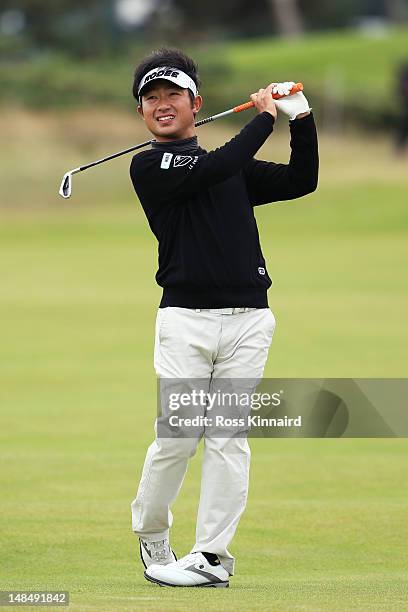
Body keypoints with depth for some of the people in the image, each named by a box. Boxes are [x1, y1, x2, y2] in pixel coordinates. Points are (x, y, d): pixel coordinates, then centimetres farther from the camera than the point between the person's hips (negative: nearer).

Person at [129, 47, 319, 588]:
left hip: (247, 319, 4)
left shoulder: (235, 168, 20)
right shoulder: (149, 167, 3)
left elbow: (301, 181, 19)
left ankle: (212, 558, 2)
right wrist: (266, 117, -4)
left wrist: (301, 117, 8)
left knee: (228, 439, -1)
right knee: (177, 437, -8)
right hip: (185, 318, -4)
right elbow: (211, 173, -13)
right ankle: (151, 536, 15)